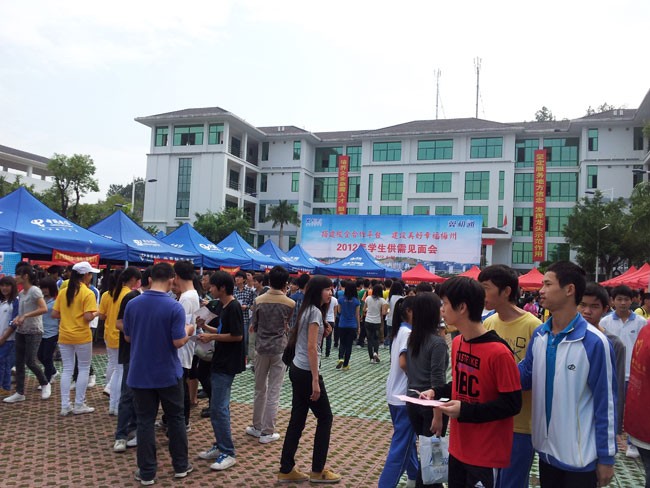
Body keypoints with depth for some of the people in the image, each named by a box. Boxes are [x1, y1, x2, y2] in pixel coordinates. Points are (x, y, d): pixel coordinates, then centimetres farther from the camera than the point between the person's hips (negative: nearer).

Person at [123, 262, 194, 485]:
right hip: (168, 374, -2)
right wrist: (188, 331, 3)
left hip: (140, 374, 2)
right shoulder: (175, 307, -16)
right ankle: (180, 466, 23)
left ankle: (147, 472, 14)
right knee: (175, 419, 13)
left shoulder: (132, 304, -4)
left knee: (145, 422, 9)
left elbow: (127, 337, 6)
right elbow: (179, 342, -17)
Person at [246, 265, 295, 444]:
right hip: (280, 349, -2)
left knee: (260, 389, 15)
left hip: (262, 348, 2)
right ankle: (267, 432, 7)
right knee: (274, 391, 3)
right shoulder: (290, 303, -7)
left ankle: (257, 427, 24)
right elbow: (287, 326, 6)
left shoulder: (259, 300, -4)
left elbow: (253, 327, 2)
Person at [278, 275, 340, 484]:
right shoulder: (315, 312, -15)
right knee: (325, 417, 5)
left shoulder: (306, 310, 13)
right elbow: (311, 347, -20)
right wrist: (315, 380, -20)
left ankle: (286, 470, 18)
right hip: (306, 372, -9)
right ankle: (317, 471, 15)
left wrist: (323, 333, 5)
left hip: (296, 369, 9)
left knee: (297, 420, 12)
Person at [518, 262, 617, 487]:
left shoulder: (594, 342, -18)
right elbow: (526, 375, 6)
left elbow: (605, 403, -13)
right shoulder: (539, 335, -1)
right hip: (546, 449, 5)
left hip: (580, 455, -5)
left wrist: (606, 457, -9)